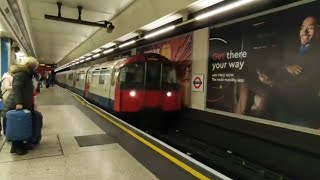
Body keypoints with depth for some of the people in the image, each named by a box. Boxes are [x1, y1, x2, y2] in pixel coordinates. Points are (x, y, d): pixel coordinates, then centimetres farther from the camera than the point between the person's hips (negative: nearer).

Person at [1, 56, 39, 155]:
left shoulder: (26, 74, 16)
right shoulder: (21, 73, -14)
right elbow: (16, 88, -25)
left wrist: (30, 104, 21)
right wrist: (18, 103, -32)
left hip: (23, 105, 9)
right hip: (15, 105, -9)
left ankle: (20, 144, 23)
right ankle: (15, 147, 10)